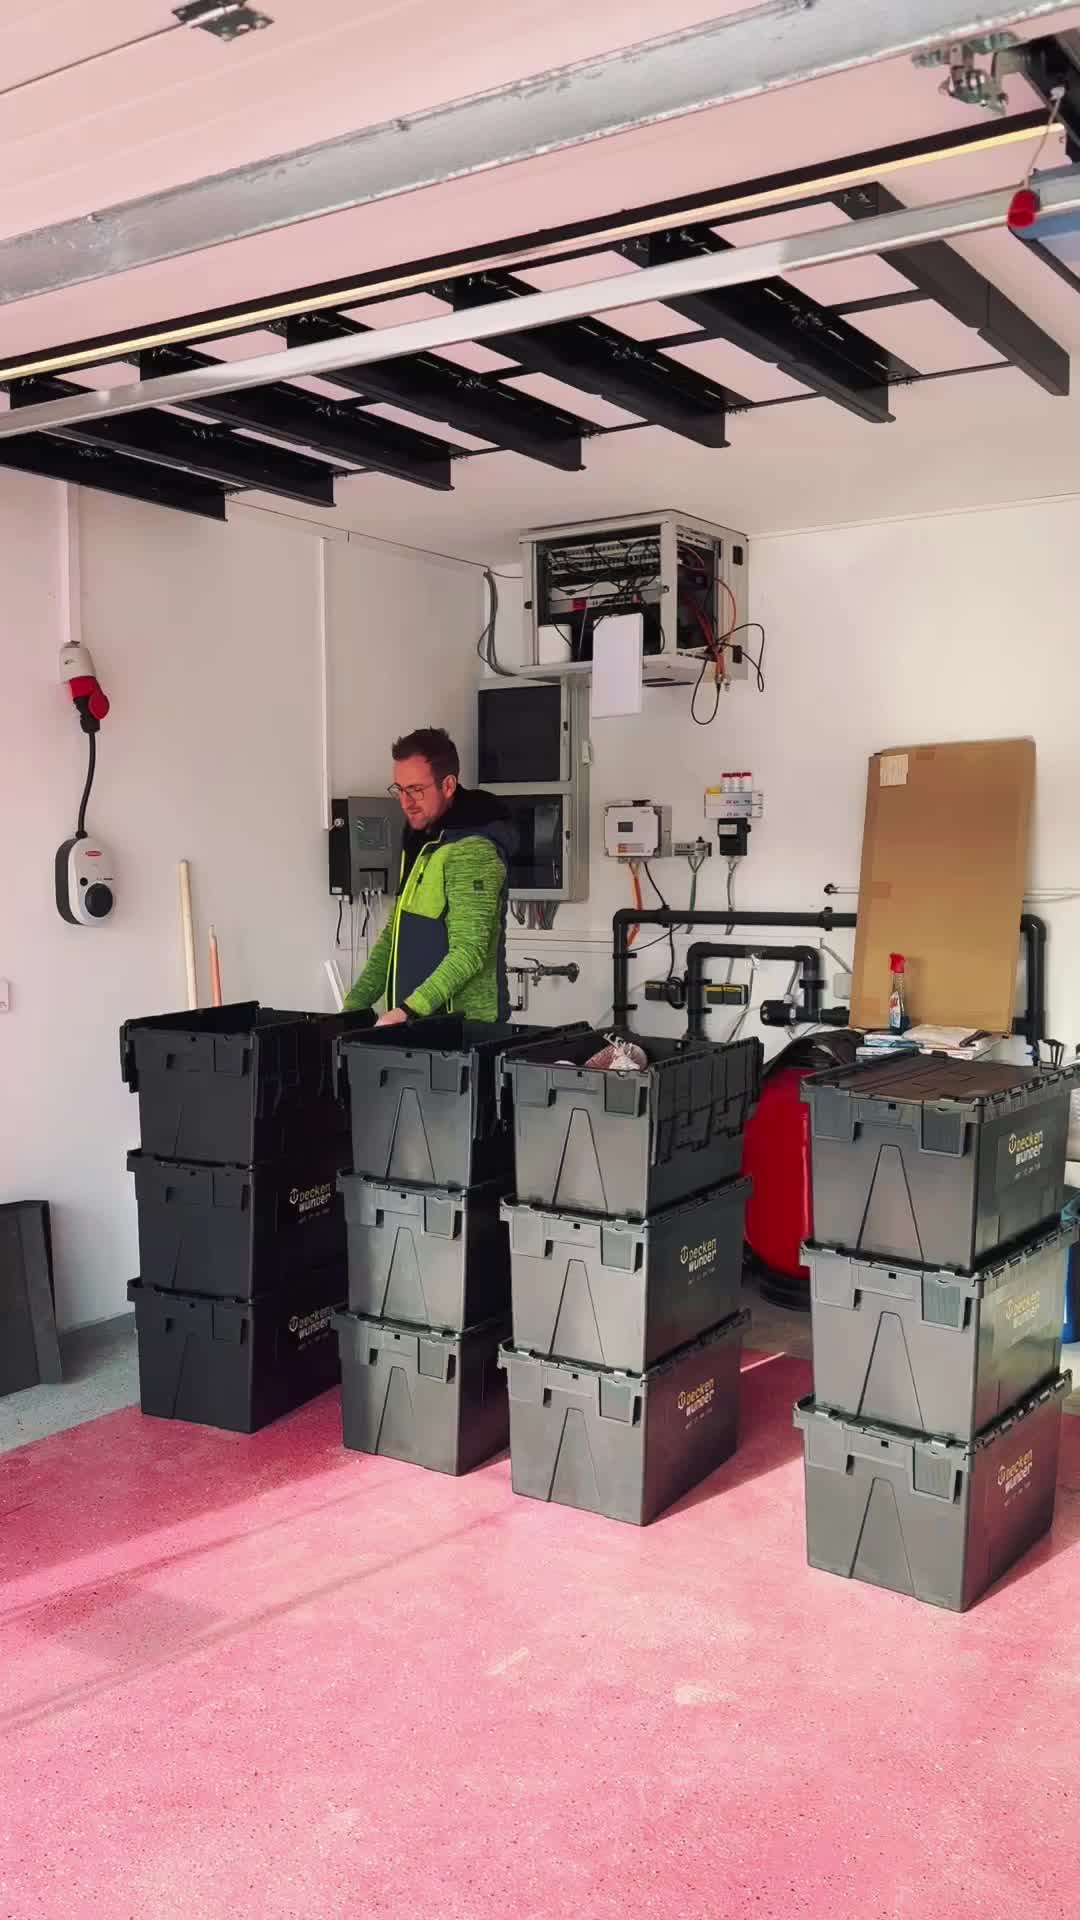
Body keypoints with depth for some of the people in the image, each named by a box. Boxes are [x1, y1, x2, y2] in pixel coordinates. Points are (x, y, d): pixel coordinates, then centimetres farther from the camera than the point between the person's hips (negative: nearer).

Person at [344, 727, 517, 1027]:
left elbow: (468, 952, -22)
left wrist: (409, 1011, -28)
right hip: (411, 1024, 8)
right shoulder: (420, 840, 13)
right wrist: (355, 1003, 7)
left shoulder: (472, 850, -15)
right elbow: (394, 935, 16)